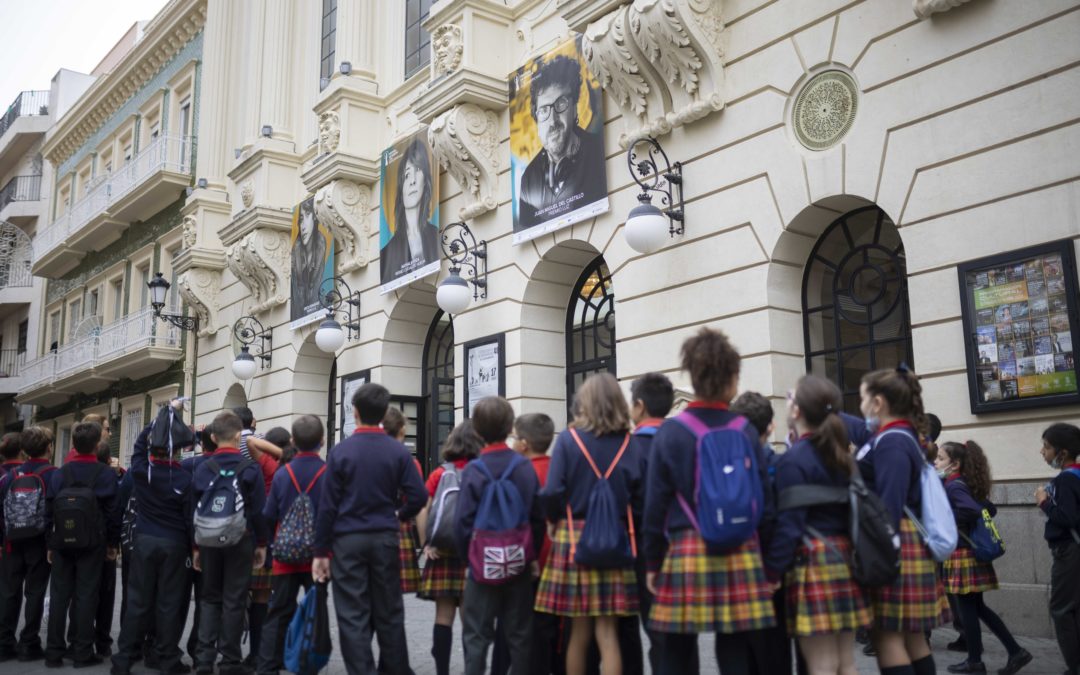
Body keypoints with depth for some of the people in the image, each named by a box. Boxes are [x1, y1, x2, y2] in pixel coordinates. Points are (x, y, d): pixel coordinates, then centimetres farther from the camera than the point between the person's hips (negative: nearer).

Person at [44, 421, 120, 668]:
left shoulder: (59, 474, 2)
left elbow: (49, 509, 4)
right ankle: (82, 653, 3)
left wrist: (51, 544, 12)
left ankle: (54, 652, 12)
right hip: (92, 543, -3)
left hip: (62, 541, 3)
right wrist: (113, 543, 4)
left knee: (59, 596, 8)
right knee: (86, 596, 1)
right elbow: (113, 511, -5)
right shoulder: (106, 474, -6)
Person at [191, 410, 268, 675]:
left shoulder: (202, 468, 0)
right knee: (234, 601, 3)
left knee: (209, 598, 13)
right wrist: (261, 544, 2)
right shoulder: (250, 468, -8)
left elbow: (194, 511, 3)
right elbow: (259, 511, -8)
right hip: (241, 541, -2)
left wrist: (196, 546, 11)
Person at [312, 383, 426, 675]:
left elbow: (327, 506, -6)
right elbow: (418, 497, -6)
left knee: (353, 616, 4)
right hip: (385, 539, 2)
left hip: (348, 541, -2)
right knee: (389, 613, 13)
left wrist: (321, 551, 0)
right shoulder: (399, 451, -3)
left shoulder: (341, 451, -6)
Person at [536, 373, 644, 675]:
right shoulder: (630, 444, 2)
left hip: (574, 539, -1)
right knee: (607, 632, 5)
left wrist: (560, 523, 9)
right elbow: (640, 500, 0)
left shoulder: (568, 439, -4)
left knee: (579, 631, 8)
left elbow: (553, 493, -10)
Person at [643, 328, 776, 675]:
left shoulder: (670, 432, -4)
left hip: (685, 554, -1)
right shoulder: (747, 431, 0)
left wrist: (653, 562, 6)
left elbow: (656, 505, -3)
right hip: (739, 555, 1)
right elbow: (763, 502, 2)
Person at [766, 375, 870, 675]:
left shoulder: (794, 459, -13)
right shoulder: (841, 456, 11)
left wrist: (771, 572, -14)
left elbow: (788, 525, -17)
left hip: (813, 561, -8)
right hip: (844, 557, 8)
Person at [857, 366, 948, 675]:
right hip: (909, 545, 10)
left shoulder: (891, 443, -16)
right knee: (912, 636, 14)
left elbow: (889, 507, -22)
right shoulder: (903, 437, 13)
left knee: (887, 636, -6)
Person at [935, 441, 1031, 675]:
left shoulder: (953, 486, -15)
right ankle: (1016, 652, 15)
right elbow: (990, 509, 20)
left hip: (961, 554, -9)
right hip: (972, 552, 9)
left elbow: (972, 511, -30)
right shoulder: (965, 484, 12)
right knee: (977, 607, 15)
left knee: (966, 608, 2)